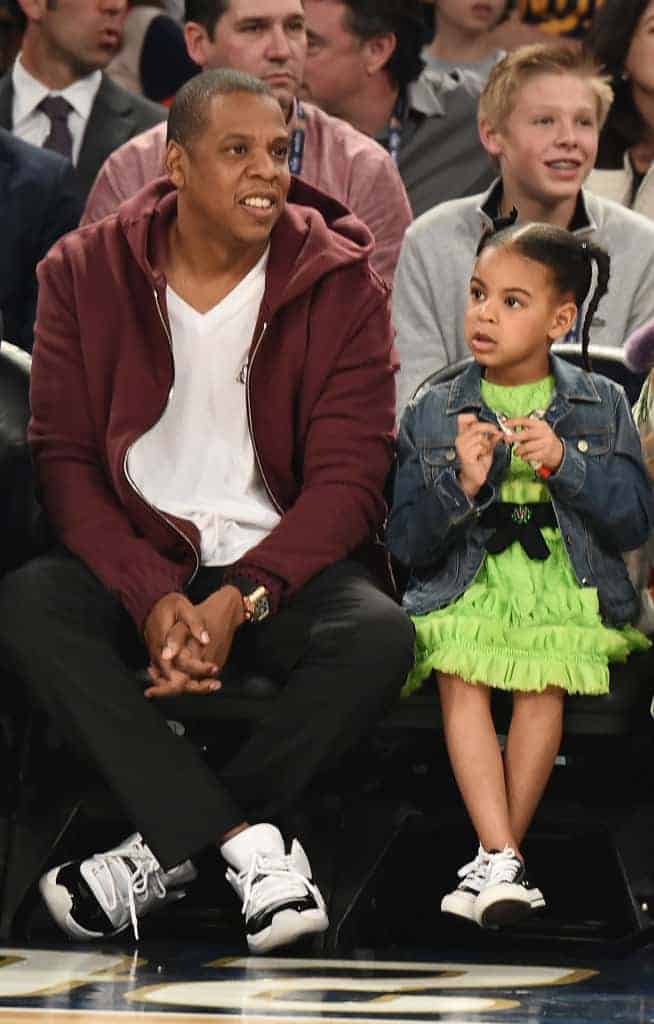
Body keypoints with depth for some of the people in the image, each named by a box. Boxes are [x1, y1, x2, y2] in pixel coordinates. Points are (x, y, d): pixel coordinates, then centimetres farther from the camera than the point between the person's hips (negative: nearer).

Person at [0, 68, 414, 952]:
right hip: (135, 559, 1)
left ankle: (166, 848, -23)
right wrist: (152, 597, -20)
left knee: (380, 635, -32)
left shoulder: (341, 283, -2)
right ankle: (250, 846, -34)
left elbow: (348, 480, -7)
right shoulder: (87, 273, 1)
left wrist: (240, 600, -22)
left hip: (284, 564, -1)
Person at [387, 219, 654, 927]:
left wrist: (566, 464, -12)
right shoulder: (432, 413, 10)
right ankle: (504, 862, -34)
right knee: (460, 672, -29)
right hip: (465, 590, 1)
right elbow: (407, 542, 6)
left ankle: (493, 860, -23)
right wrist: (461, 486, -12)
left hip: (565, 588, -1)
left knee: (546, 676, -30)